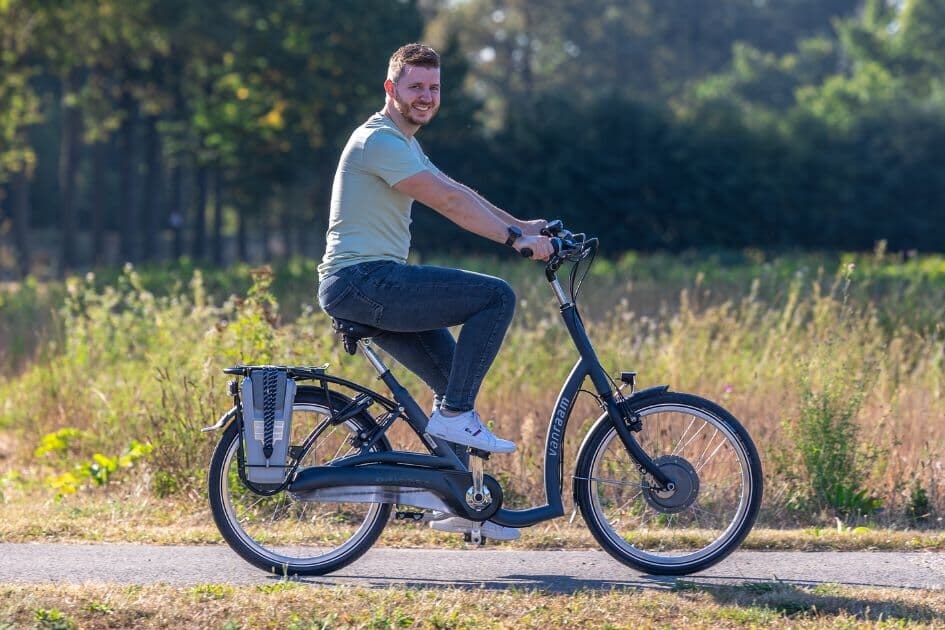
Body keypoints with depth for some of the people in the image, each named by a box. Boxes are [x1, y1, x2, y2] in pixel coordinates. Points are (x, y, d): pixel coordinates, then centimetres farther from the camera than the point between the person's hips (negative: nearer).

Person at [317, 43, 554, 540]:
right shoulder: (380, 141, -13)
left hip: (372, 286, 10)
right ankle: (455, 414, -11)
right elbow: (448, 202, -20)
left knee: (457, 379, 11)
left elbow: (460, 195, 22)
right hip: (363, 281, -10)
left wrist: (520, 225, 14)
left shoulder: (402, 144, 21)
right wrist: (516, 238, -21)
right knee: (496, 296, -15)